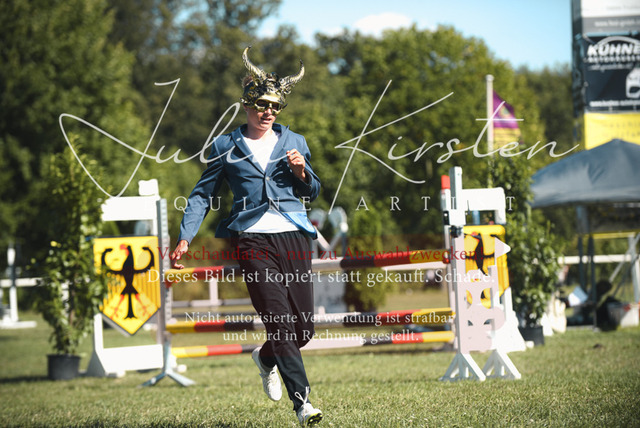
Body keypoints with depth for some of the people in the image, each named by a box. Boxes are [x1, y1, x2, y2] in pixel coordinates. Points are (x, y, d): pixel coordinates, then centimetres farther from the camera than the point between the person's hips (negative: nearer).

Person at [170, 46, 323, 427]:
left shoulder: (294, 142, 17)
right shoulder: (226, 147, 12)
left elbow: (313, 193, 24)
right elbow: (203, 195, 16)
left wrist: (301, 172, 2)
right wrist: (185, 238, 6)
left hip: (293, 234, 3)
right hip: (252, 238, -3)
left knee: (304, 325, -1)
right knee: (277, 316, -16)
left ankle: (266, 358, 32)